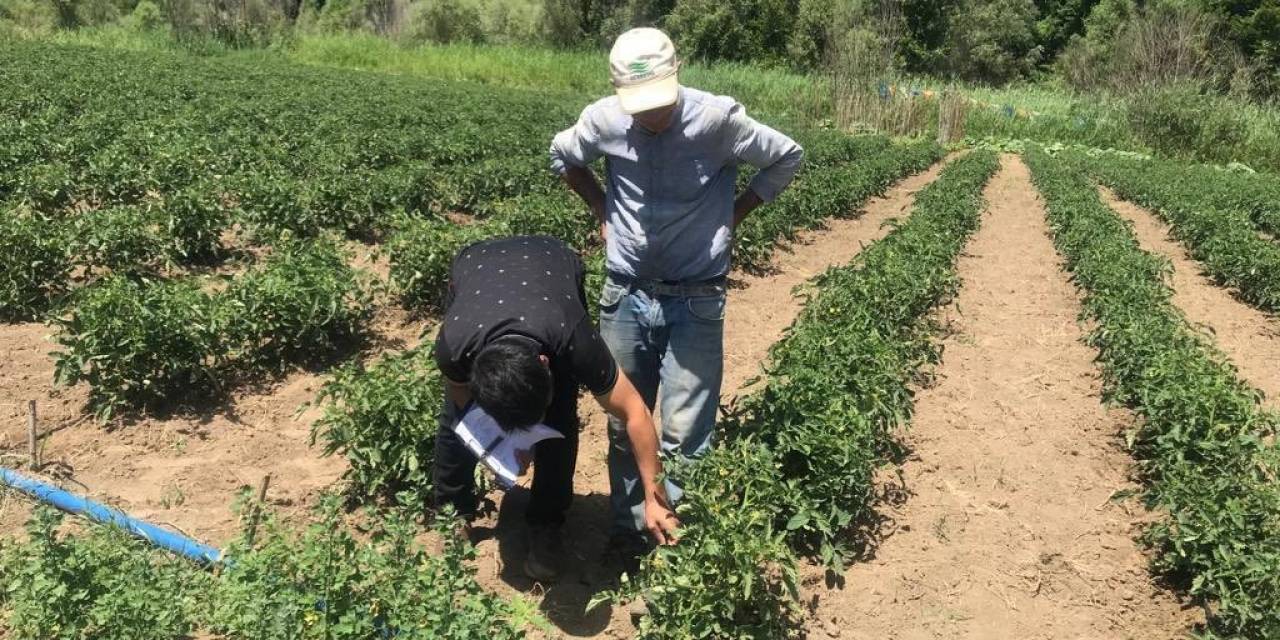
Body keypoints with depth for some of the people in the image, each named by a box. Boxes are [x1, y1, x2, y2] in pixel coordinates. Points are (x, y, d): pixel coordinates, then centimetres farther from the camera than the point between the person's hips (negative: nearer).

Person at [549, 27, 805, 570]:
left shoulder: (717, 118, -15)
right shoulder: (602, 121, -7)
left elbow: (788, 158, 2)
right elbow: (562, 156, 16)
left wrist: (734, 214, -1)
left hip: (695, 300, -3)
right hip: (625, 296, 3)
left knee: (684, 435, -1)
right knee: (624, 422, 14)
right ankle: (627, 529, 32)